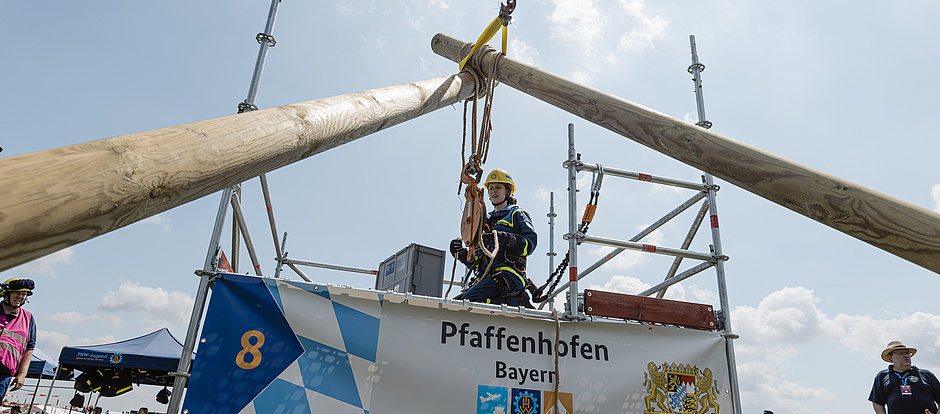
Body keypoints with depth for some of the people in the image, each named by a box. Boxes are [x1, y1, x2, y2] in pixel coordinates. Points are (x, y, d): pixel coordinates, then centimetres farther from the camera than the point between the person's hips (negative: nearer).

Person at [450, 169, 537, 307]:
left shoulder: (517, 214, 11)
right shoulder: (486, 221, 30)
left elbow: (530, 243, -7)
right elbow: (476, 261, 27)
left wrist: (503, 238, -20)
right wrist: (461, 253, 6)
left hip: (508, 274, -7)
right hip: (485, 277, 7)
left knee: (469, 300, -29)